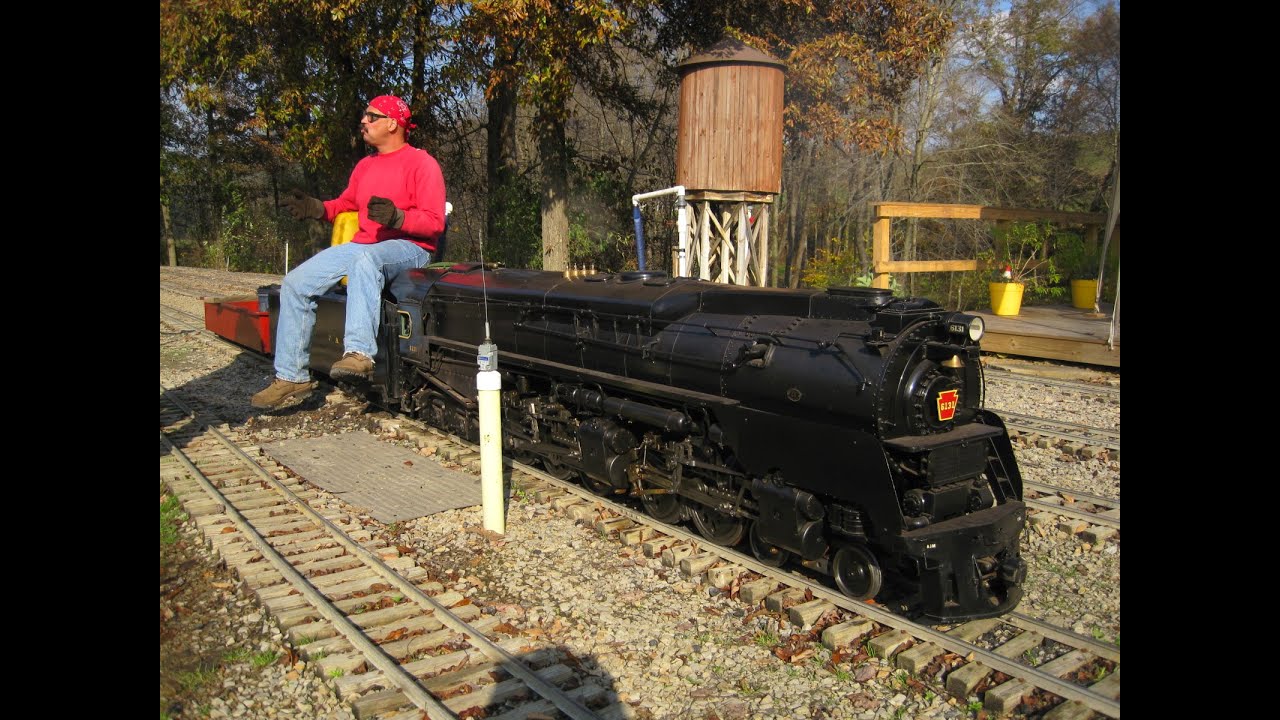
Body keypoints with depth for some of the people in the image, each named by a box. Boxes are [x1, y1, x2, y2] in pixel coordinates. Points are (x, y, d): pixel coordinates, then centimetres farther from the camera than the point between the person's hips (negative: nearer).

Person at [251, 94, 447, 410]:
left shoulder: (421, 163, -4)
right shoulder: (365, 165, 20)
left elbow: (434, 222, -11)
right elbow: (346, 203, 24)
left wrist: (397, 217, -28)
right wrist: (317, 208, 4)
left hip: (409, 248, -8)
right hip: (362, 245, 8)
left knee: (365, 258, -42)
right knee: (295, 283, -6)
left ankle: (359, 353, -50)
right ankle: (291, 377, -4)